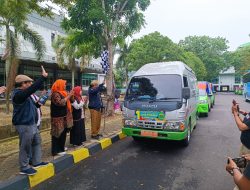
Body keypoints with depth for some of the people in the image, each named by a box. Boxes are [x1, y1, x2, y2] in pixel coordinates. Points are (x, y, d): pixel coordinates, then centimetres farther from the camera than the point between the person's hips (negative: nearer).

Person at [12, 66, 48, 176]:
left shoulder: (23, 93, 9)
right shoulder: (18, 94, -22)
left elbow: (36, 88, 18)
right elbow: (33, 88, -34)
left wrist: (43, 77, 11)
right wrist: (43, 77, -32)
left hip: (31, 123, 11)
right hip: (24, 125, -11)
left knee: (37, 142, 19)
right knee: (25, 147, 2)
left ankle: (37, 162, 32)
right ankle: (24, 168, 18)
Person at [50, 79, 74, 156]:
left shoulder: (62, 93, 14)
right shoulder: (55, 94, -15)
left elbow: (67, 101, 25)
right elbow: (60, 103, -28)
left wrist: (70, 95, 9)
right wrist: (68, 96, -22)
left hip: (64, 116, 10)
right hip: (58, 118, -10)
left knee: (63, 133, 16)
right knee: (58, 133, -5)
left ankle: (61, 147, 29)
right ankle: (56, 150, 3)